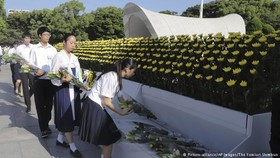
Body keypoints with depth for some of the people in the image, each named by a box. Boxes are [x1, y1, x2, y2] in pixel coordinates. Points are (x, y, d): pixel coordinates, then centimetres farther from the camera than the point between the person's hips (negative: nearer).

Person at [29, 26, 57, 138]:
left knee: (49, 103, 9)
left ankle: (46, 124, 28)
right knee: (40, 104, 0)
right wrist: (34, 70, -17)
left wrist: (44, 70, -12)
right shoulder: (34, 49, 3)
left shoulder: (53, 49, 5)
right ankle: (44, 128, 8)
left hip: (50, 80, 1)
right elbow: (31, 64, 3)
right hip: (38, 80, -1)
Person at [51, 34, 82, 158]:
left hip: (74, 89, 7)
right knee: (66, 117, -1)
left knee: (71, 116, 14)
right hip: (63, 89, -7)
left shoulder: (75, 58, 12)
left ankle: (60, 139, 33)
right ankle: (72, 147, 6)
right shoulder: (58, 56, -9)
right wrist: (63, 80, -31)